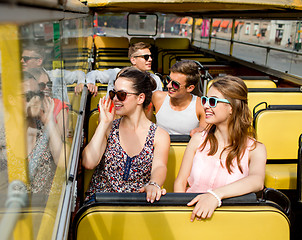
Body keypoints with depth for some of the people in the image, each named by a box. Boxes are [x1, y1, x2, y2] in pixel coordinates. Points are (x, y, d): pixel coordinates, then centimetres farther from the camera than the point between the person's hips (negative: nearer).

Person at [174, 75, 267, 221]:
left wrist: (216, 195, -38)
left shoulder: (254, 149, 0)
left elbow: (257, 181, -21)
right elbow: (180, 182, 7)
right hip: (191, 211, 1)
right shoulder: (198, 140, 7)